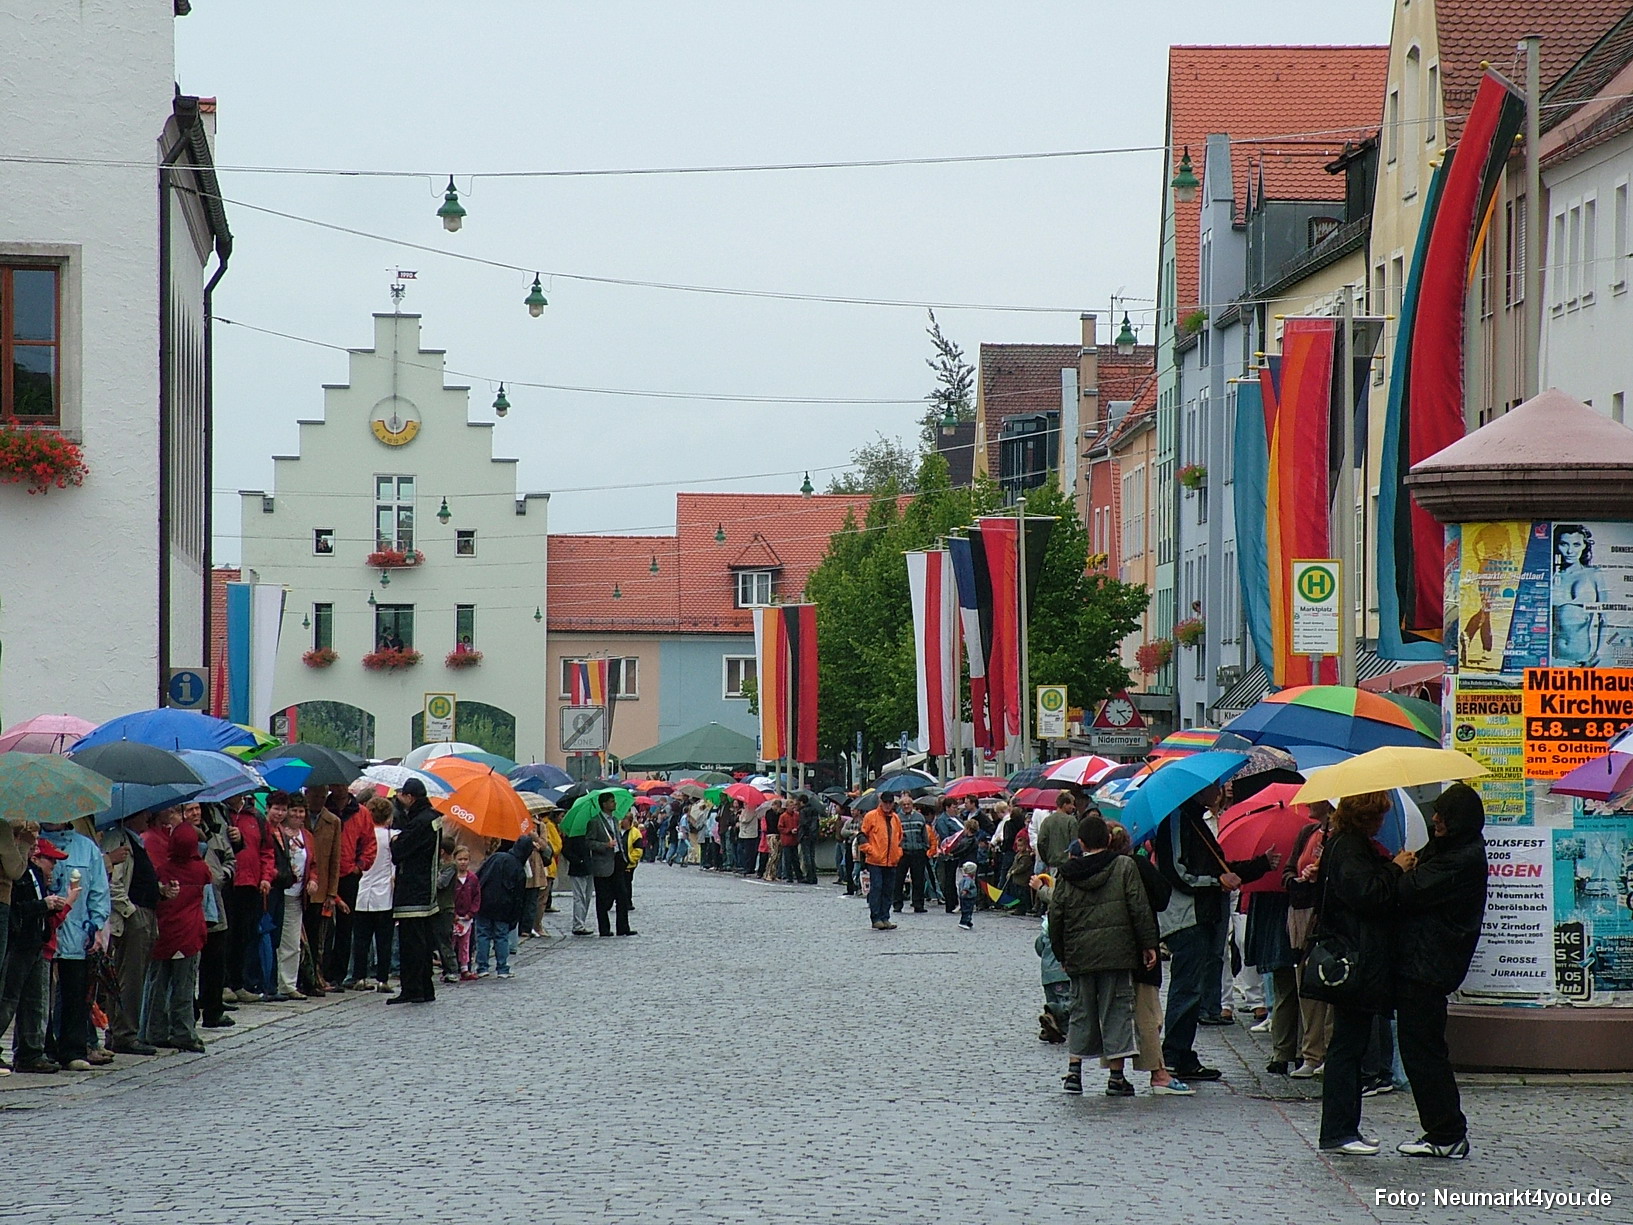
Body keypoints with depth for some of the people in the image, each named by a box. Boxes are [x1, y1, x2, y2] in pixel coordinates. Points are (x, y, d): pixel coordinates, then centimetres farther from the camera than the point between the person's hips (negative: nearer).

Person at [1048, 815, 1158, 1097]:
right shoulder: (1124, 866, -2)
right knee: (1117, 1010, 2)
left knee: (1081, 1011, 13)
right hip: (1117, 953, -2)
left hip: (1079, 955, 3)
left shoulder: (1067, 875, 5)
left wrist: (1061, 955, 17)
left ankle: (1073, 1071, 7)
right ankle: (1116, 1077, 1)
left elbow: (1055, 917, 7)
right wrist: (1149, 945, 0)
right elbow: (1140, 908, -6)